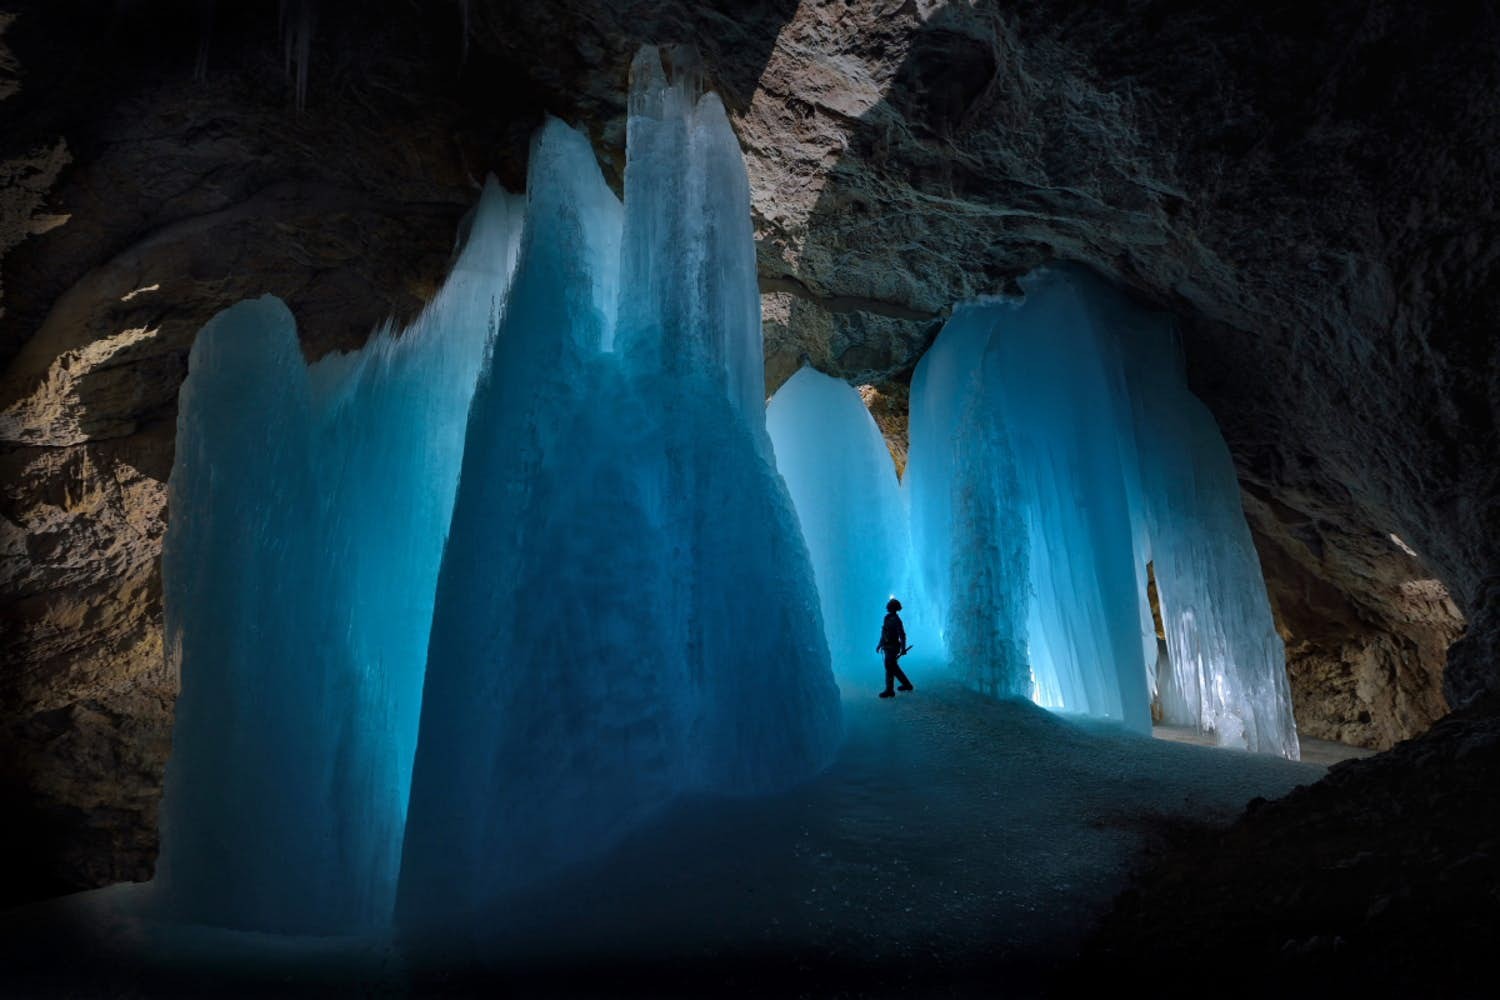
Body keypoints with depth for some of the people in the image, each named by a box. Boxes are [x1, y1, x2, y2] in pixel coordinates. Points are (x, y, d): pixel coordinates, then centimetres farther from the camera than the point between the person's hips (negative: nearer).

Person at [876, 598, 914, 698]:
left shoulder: (896, 619, -15)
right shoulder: (887, 618, 12)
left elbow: (902, 635, -18)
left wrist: (903, 648, -22)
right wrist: (880, 645, 23)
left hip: (892, 648, -9)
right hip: (887, 647, 9)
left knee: (889, 668, -9)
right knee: (894, 668, 16)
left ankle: (889, 691, -5)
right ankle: (907, 685, 29)